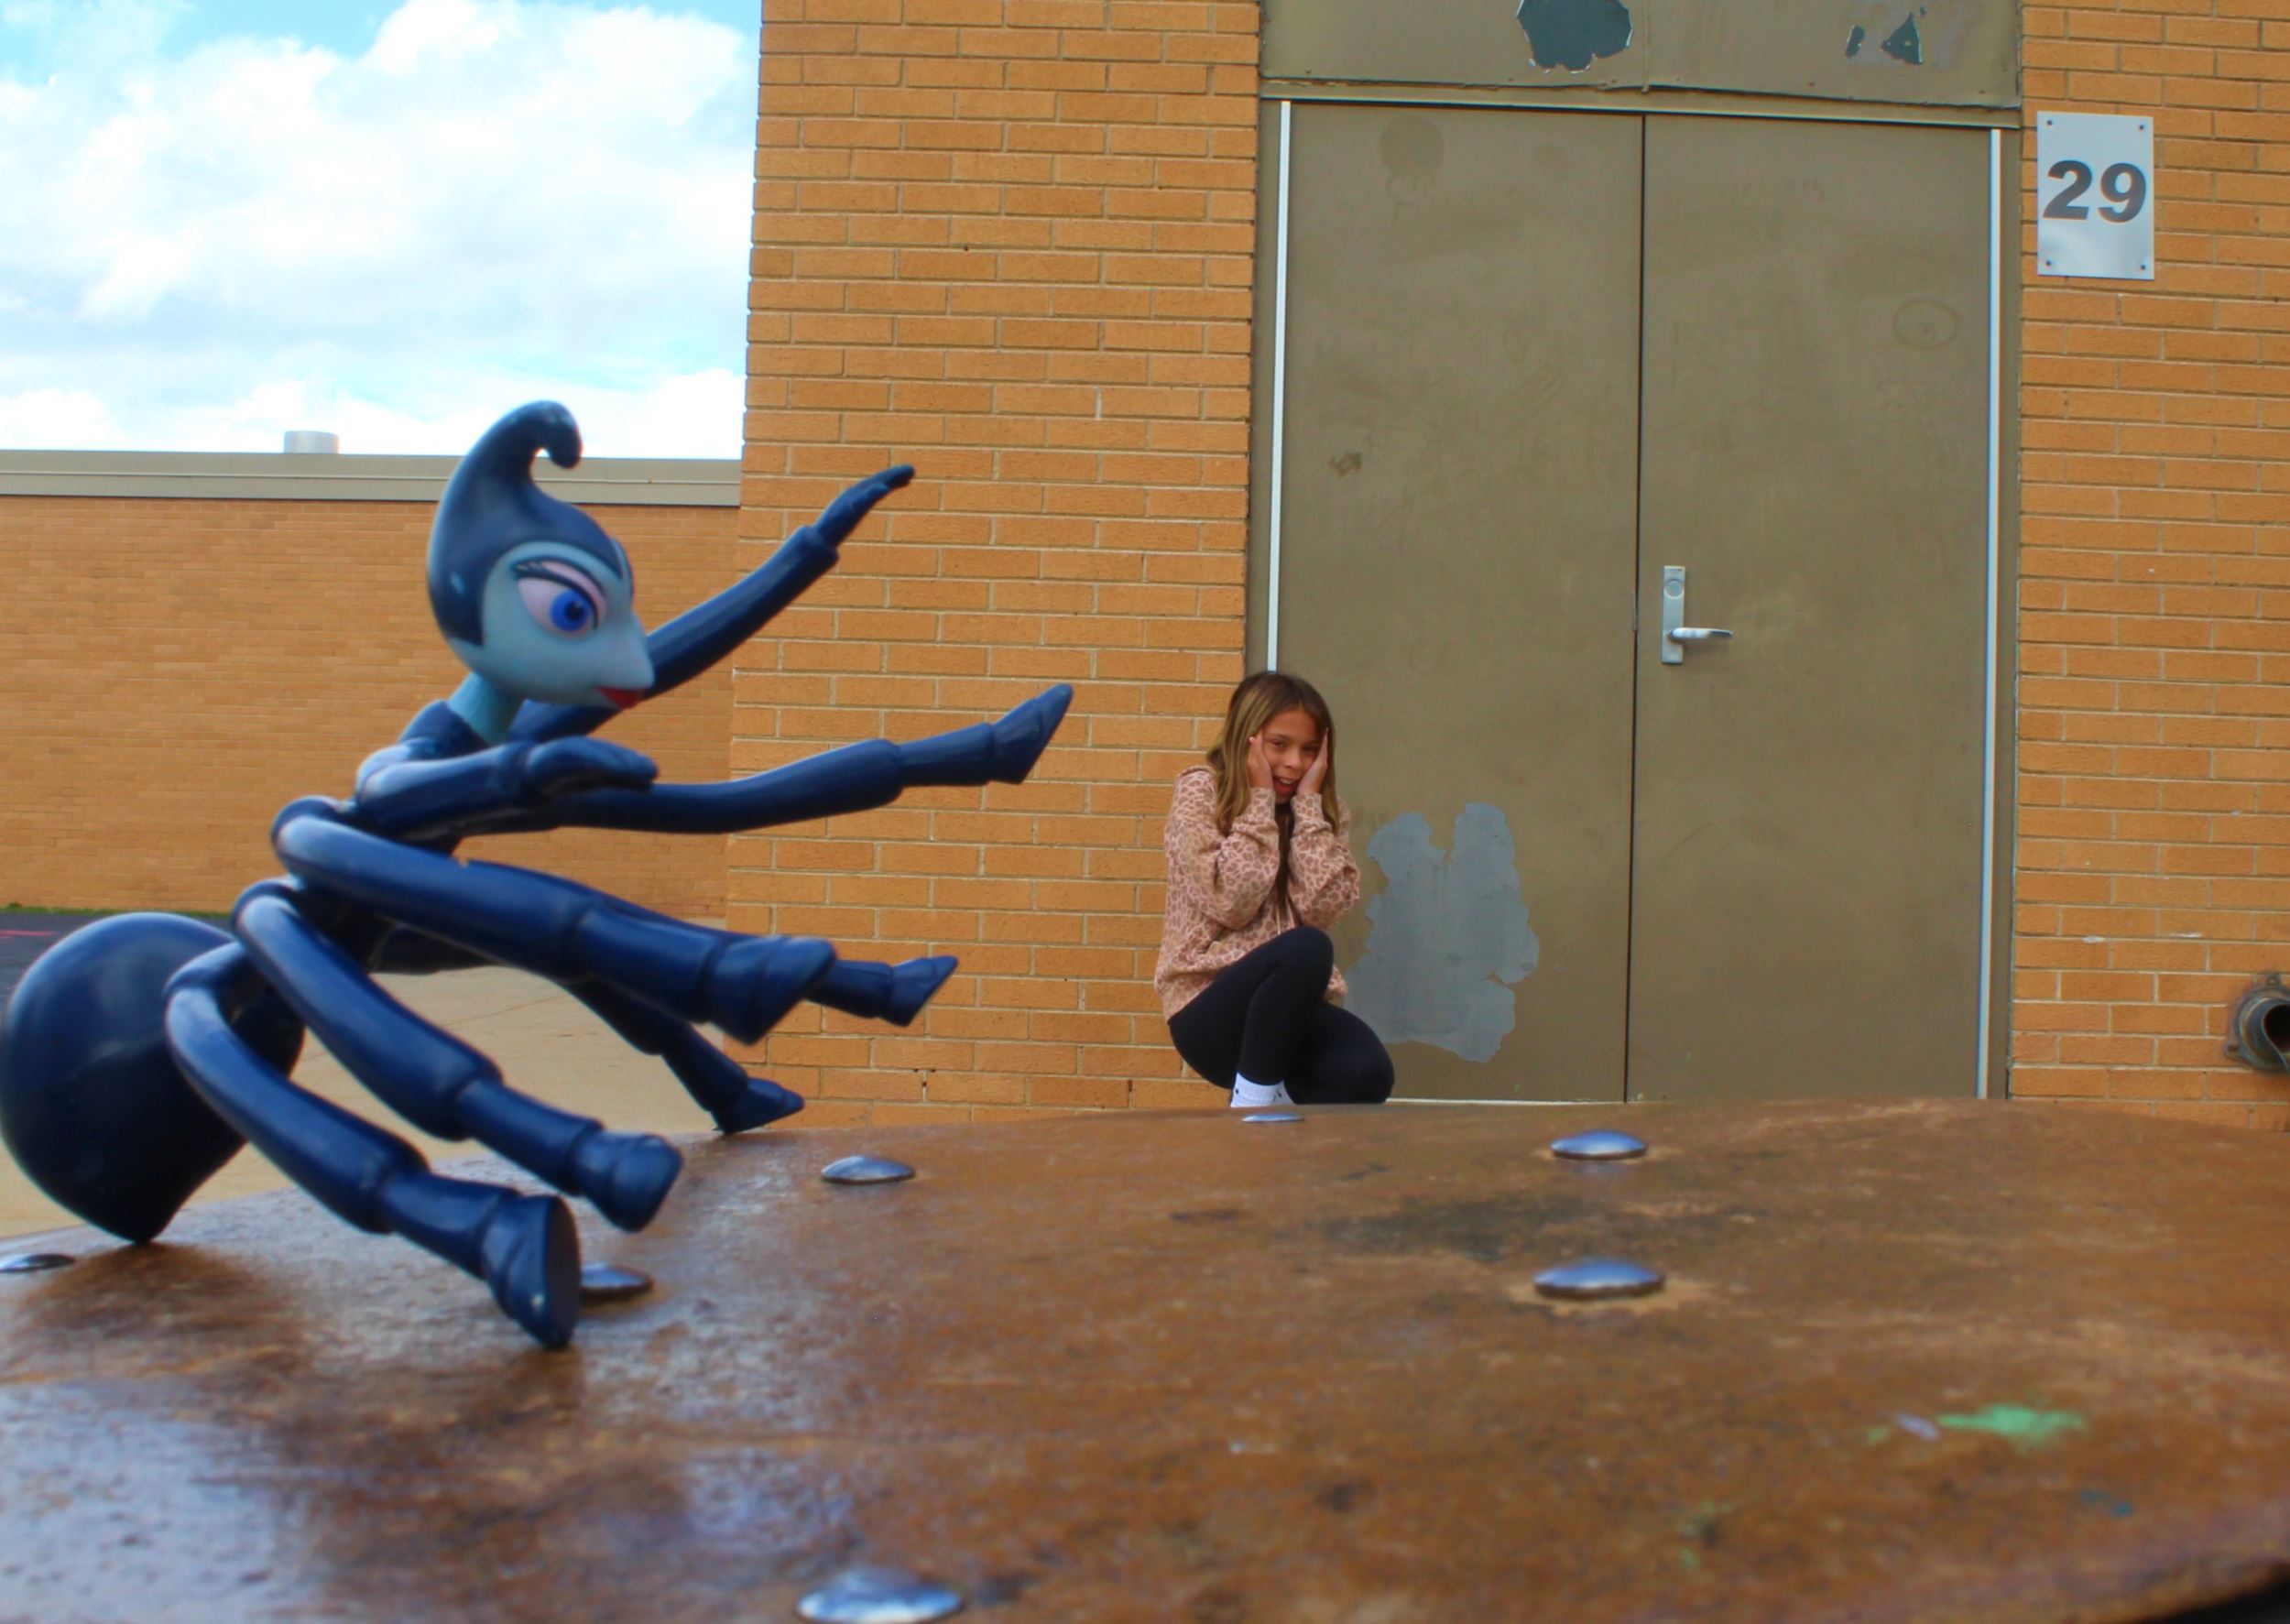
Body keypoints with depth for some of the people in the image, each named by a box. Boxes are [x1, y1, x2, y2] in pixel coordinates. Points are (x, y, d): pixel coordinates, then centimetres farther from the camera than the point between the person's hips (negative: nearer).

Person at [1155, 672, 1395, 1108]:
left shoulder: (1324, 810, 11)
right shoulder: (1200, 792, -2)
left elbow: (1322, 909, -8)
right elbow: (1232, 904, -15)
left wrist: (1308, 803, -7)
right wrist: (1260, 800, -10)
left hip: (1293, 1008, 4)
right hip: (1209, 1009, -4)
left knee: (1368, 1073, -28)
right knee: (1306, 948, -34)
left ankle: (1280, 1097, 3)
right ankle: (1251, 1103, -17)